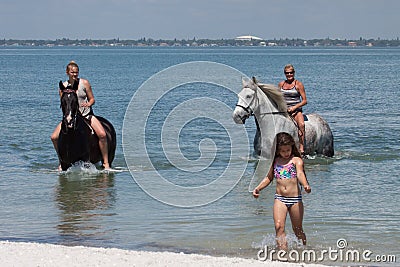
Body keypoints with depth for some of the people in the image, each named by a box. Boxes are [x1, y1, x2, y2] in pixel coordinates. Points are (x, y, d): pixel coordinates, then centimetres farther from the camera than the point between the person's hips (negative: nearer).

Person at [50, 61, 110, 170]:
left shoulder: (84, 83, -3)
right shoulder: (63, 87, 0)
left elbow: (92, 99, 2)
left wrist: (88, 104, -20)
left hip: (87, 115, -1)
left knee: (102, 135, -23)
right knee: (54, 137, -14)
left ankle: (105, 163, -12)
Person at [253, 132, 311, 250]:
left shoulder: (297, 160, -1)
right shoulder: (275, 161, 11)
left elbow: (300, 174, -19)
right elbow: (269, 178, 23)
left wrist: (305, 185, -39)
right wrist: (258, 188, 9)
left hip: (295, 198, -3)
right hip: (279, 198, 3)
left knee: (298, 230, 8)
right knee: (279, 226, -16)